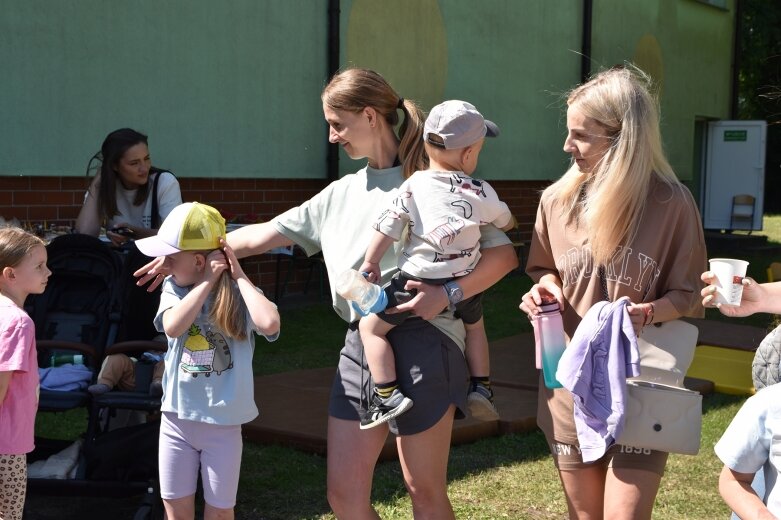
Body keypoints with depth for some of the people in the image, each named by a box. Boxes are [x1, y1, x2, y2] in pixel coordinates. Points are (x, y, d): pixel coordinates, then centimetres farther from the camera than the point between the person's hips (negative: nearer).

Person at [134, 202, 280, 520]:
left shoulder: (238, 294, -11)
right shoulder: (173, 288, -3)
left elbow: (269, 323, -32)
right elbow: (172, 326, -23)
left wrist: (239, 276, -21)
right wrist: (207, 282, -21)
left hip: (223, 422, -2)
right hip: (177, 418, 3)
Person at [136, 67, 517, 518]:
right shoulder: (340, 195, 16)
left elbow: (504, 254, -7)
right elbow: (263, 235, 19)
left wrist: (447, 294, -20)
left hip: (421, 345, -6)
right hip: (359, 349, 7)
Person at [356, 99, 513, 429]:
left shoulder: (414, 185, -5)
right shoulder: (482, 193, 3)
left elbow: (387, 227, -5)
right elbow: (506, 222, 21)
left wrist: (370, 262, 7)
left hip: (417, 280, -3)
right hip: (464, 280, 3)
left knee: (371, 327, 10)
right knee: (474, 326, 33)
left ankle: (387, 395, -2)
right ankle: (481, 387, 28)